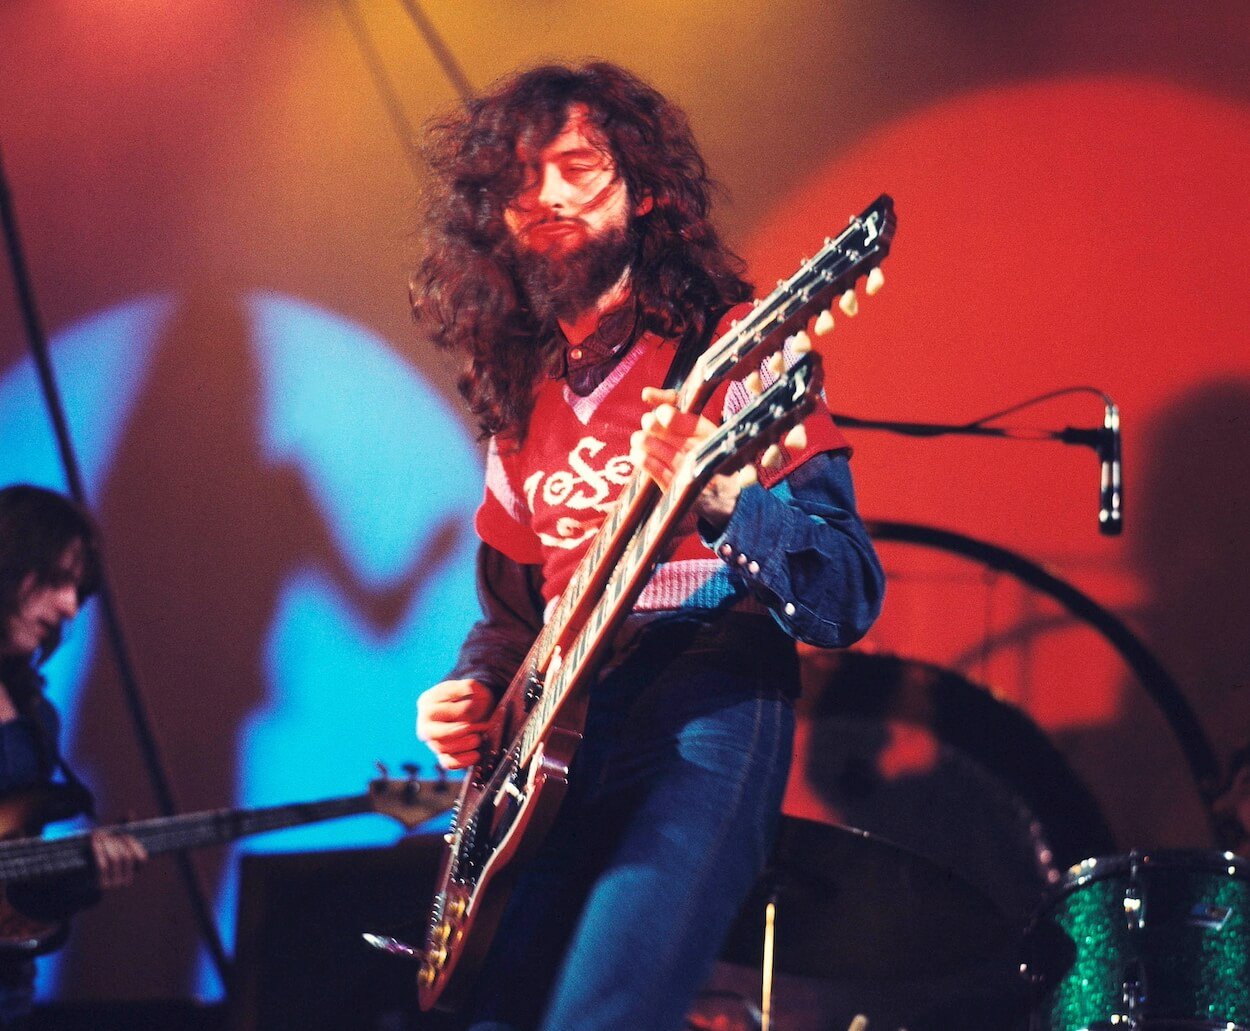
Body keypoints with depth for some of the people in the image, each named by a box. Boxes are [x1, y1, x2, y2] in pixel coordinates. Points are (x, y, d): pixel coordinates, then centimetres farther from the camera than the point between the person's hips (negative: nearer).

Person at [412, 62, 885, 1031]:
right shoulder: (525, 395, 17)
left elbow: (849, 602, -10)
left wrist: (721, 496, -28)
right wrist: (474, 694, 7)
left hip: (700, 732, -7)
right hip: (552, 753, 7)